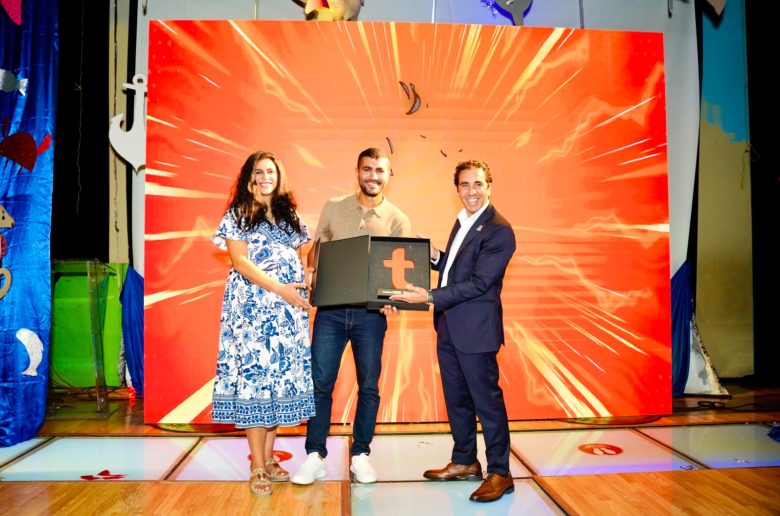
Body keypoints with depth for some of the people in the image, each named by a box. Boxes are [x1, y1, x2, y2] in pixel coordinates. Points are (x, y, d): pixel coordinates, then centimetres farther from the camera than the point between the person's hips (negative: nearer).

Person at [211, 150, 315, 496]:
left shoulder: (290, 215, 16)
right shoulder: (237, 215, 3)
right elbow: (240, 262, -8)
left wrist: (303, 285, -2)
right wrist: (280, 289, -17)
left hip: (288, 309, 4)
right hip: (252, 306, -4)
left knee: (282, 375, 4)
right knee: (254, 375, -6)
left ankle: (269, 457, 17)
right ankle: (257, 467, 3)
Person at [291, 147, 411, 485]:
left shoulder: (398, 220, 2)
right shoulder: (333, 208, 5)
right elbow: (316, 253, 10)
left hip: (370, 314, 0)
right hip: (330, 310, 1)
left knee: (369, 387, 7)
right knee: (320, 383, 3)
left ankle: (360, 455, 22)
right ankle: (315, 456, 16)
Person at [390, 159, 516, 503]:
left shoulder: (498, 230, -15)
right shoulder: (462, 221, 14)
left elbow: (478, 283, -20)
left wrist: (430, 297, -24)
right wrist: (436, 258, 2)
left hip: (475, 329, -9)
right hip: (448, 326, 9)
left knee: (487, 401, 1)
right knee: (456, 399, 18)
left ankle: (499, 474, 15)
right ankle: (465, 462, 33)